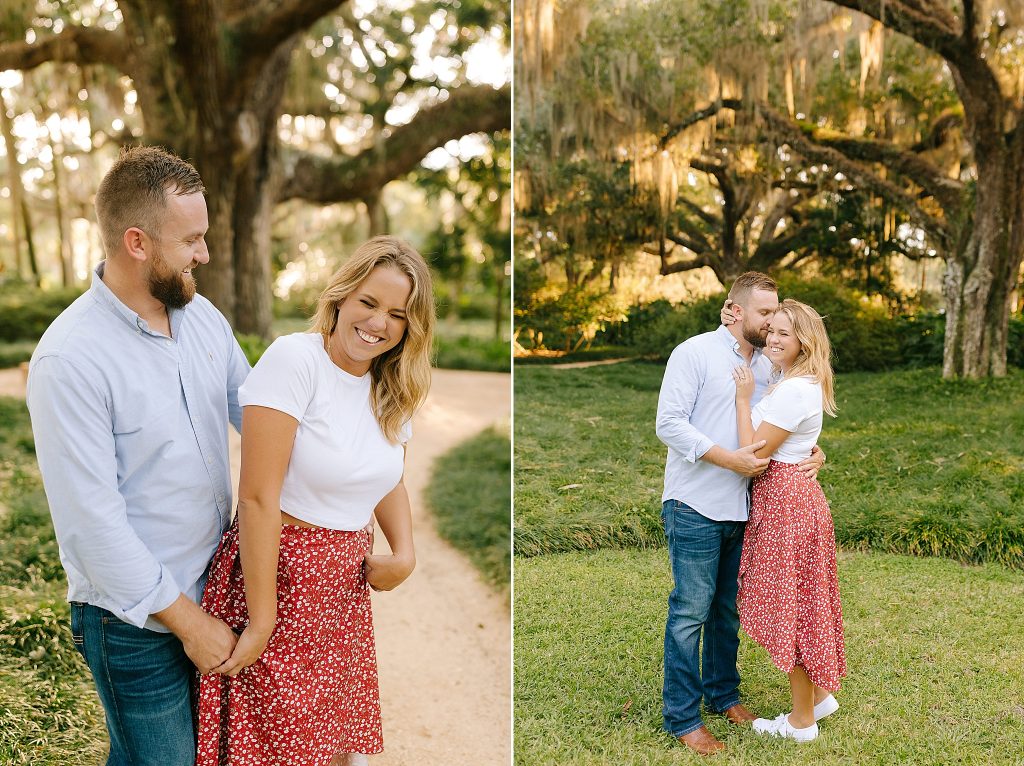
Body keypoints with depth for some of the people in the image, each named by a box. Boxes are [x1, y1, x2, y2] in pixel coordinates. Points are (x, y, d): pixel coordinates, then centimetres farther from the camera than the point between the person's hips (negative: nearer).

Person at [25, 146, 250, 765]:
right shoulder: (68, 358, -23)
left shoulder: (203, 316, 0)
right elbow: (94, 522, -22)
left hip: (216, 589, 7)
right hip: (136, 621, -6)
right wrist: (187, 620, -17)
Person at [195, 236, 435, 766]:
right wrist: (261, 622, -18)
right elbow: (258, 497, -19)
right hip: (277, 571, -6)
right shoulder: (296, 359, -17)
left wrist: (404, 553, 0)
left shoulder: (392, 390, 5)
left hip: (346, 587, 6)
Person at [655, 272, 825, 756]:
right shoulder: (694, 353, -7)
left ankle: (723, 693, 33)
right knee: (691, 611, -1)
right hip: (695, 507, -6)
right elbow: (669, 423, -14)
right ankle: (682, 717, 10)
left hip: (741, 509, 6)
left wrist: (814, 452, -5)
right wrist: (729, 458, -22)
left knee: (728, 608, 17)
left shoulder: (767, 367, 12)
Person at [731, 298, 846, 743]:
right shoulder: (798, 384, 11)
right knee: (799, 604, 19)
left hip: (785, 502, -10)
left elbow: (754, 455, -20)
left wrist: (743, 399, -14)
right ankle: (819, 694, 33)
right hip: (795, 494, 10)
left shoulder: (795, 390, -21)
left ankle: (802, 721, 17)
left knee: (788, 606, 2)